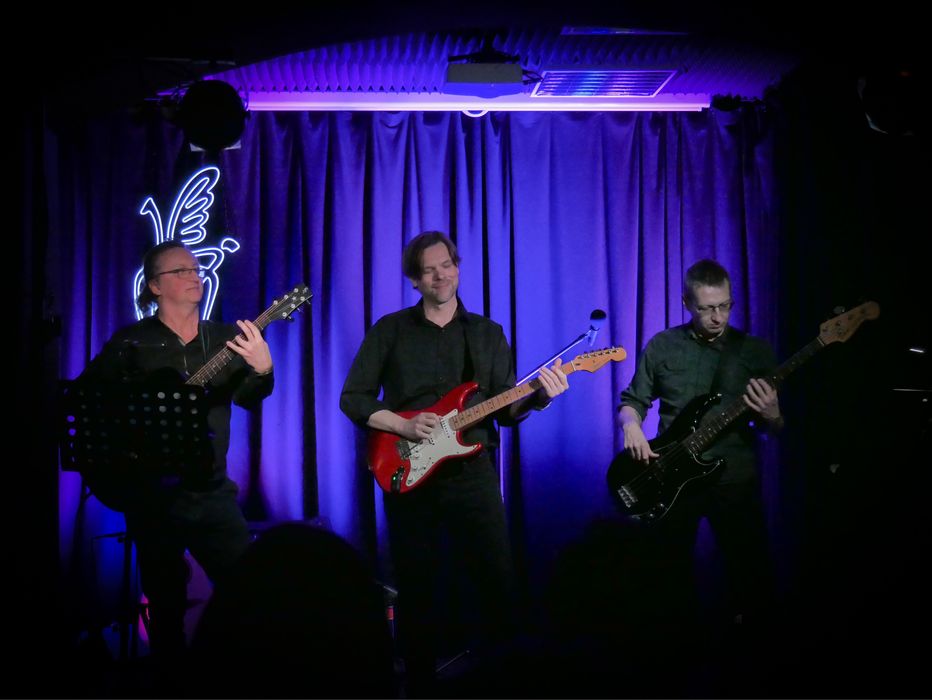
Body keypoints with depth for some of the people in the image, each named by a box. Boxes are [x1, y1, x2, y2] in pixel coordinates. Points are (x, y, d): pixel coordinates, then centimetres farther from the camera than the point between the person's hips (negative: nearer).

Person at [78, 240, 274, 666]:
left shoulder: (225, 338, 7)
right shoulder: (131, 342, -1)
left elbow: (247, 398, -5)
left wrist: (262, 370, -26)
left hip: (212, 491, 2)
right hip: (152, 493, -2)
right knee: (166, 605, 7)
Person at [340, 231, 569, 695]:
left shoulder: (488, 333, 10)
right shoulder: (390, 330, 3)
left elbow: (506, 410, 6)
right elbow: (352, 398, 1)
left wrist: (537, 398, -15)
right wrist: (404, 426, -13)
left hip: (471, 470, 2)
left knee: (498, 583, -1)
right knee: (416, 590, 5)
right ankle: (420, 685, 21)